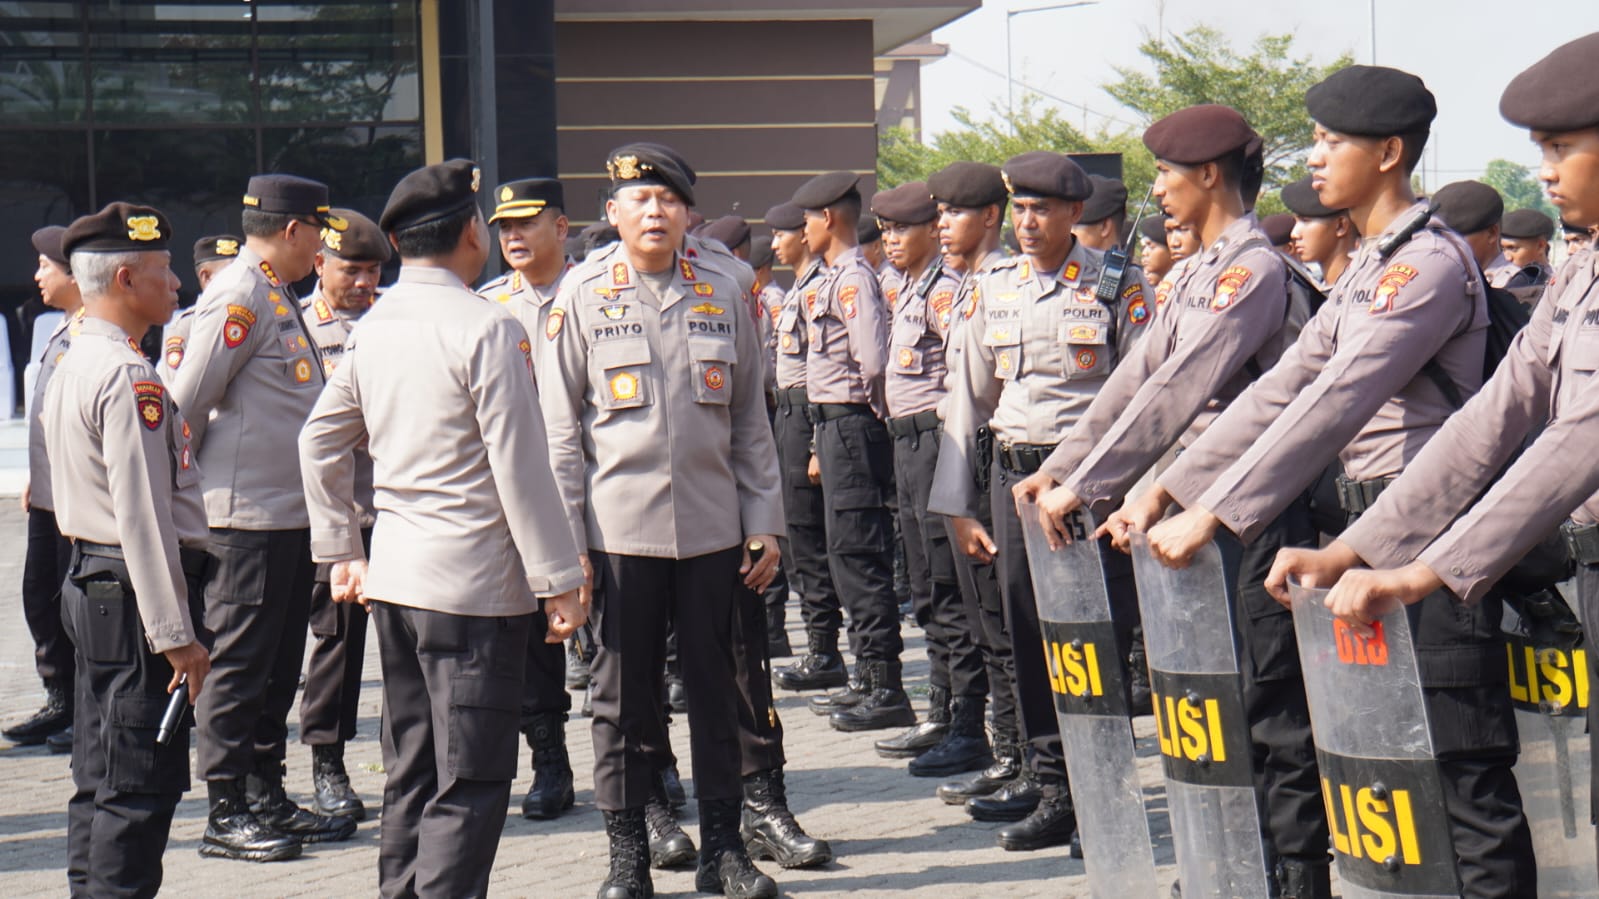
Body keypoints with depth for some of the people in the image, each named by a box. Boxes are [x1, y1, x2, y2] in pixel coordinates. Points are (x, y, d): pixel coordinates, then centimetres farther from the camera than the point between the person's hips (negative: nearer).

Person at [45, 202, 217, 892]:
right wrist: (177, 635, -20)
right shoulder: (127, 376, -18)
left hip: (90, 583, 11)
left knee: (101, 778, 16)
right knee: (141, 783, -7)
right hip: (134, 593, -11)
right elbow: (143, 513, -22)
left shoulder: (72, 364, 14)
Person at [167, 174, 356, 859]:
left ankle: (268, 801, 22)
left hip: (291, 514, 10)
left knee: (278, 668, 14)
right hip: (248, 516, -10)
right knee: (238, 665, -3)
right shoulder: (238, 298, -14)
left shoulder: (278, 297, 16)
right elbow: (186, 403, -16)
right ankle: (227, 815, 4)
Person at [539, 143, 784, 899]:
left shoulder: (721, 293, 8)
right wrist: (566, 540, -5)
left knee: (716, 689, 8)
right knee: (623, 694, 4)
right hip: (620, 530, -2)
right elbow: (559, 427, 1)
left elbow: (750, 417, 12)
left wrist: (765, 522, 7)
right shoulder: (582, 295, 1)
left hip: (713, 528, 2)